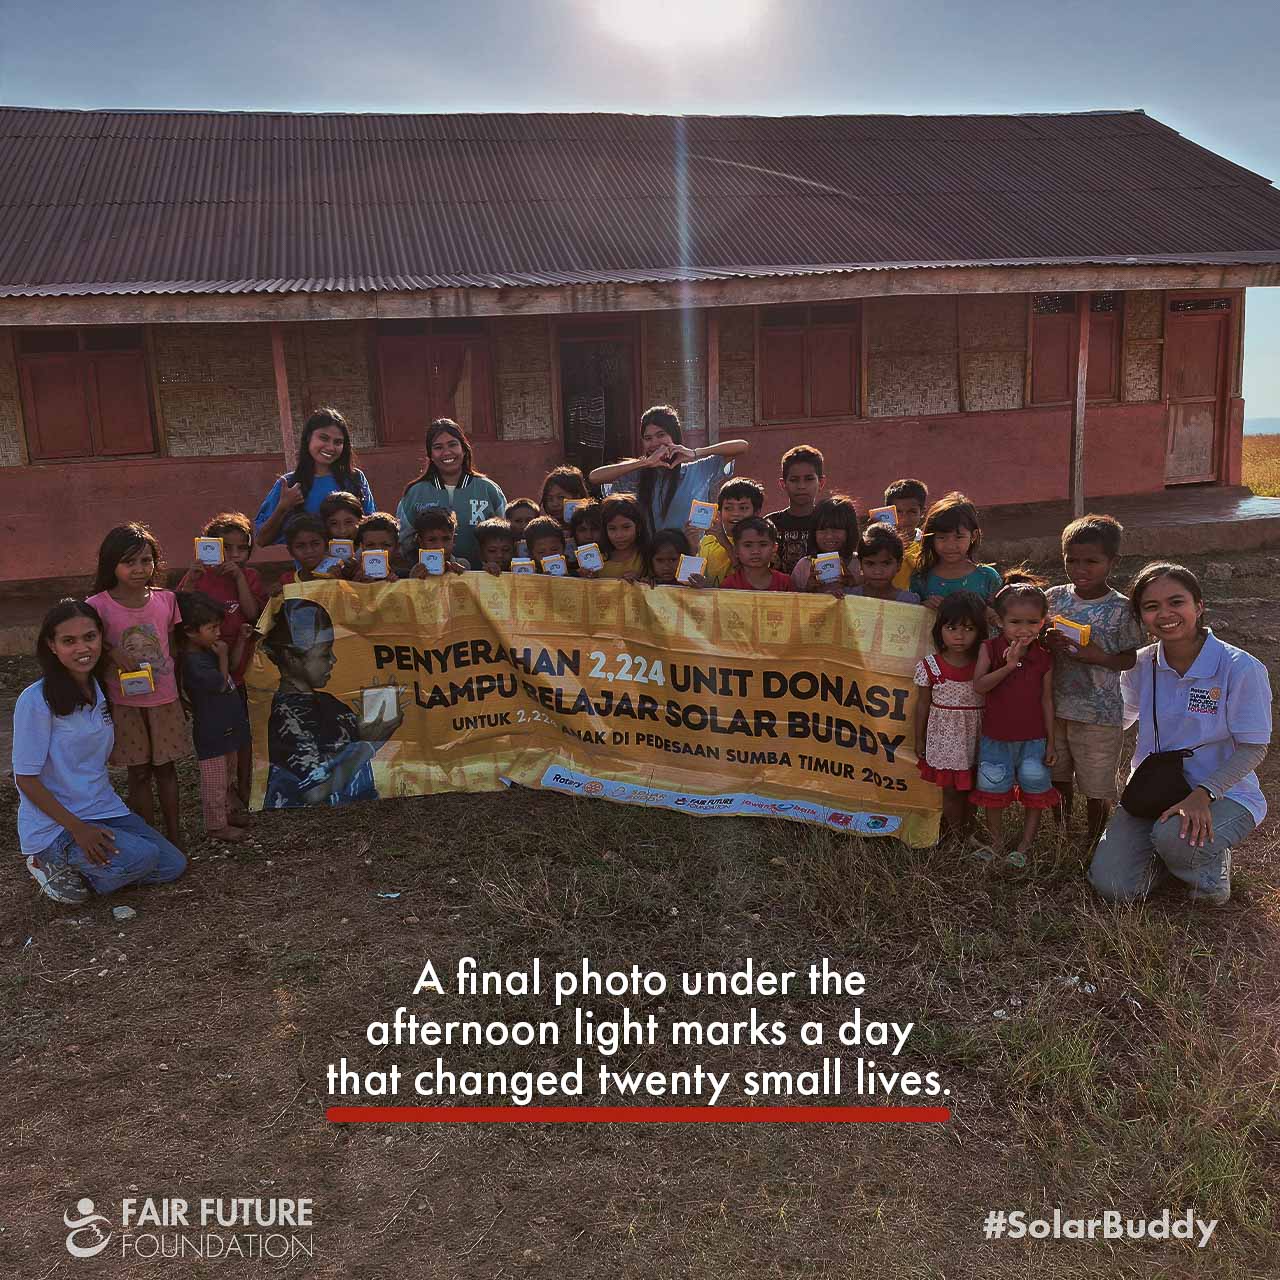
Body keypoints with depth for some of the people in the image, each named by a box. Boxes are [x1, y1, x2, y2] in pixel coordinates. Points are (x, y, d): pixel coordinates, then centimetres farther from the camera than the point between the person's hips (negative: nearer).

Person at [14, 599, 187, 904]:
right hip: (53, 825, -7)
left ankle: (77, 868, 13)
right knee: (142, 857, -26)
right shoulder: (36, 701, -18)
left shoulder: (100, 690, 4)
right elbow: (25, 778, -17)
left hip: (104, 810, 7)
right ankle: (53, 863, -2)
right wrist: (77, 828, -21)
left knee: (173, 865, 0)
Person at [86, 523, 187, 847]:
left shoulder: (166, 599, -3)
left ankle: (174, 835, 26)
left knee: (166, 768, 14)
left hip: (164, 700, 2)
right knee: (139, 773, 9)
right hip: (125, 704, -2)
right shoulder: (99, 606, -12)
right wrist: (113, 652, -23)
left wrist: (179, 693, 11)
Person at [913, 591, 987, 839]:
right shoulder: (930, 666, -8)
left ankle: (964, 830, 31)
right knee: (950, 790, 7)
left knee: (969, 788, 12)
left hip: (975, 736, 1)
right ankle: (956, 836, 23)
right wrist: (919, 740, 6)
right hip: (944, 736, -1)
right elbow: (923, 704, 1)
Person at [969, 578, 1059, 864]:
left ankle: (1024, 847, 23)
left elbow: (1046, 699, 0)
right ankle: (996, 842, 30)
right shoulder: (989, 649, -9)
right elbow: (978, 686, -21)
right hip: (996, 738, 0)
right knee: (994, 792, 11)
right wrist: (1009, 665, -31)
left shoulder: (1044, 657, -5)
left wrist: (1050, 740, 0)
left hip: (1033, 738, 1)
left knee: (1034, 796, 7)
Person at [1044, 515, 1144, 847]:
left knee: (1096, 786, 10)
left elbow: (1131, 659, -6)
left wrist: (1099, 657, -24)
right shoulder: (1054, 598, -2)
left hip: (1099, 712, -4)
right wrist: (1048, 642, -15)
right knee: (1058, 776, 20)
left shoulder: (1120, 609, -12)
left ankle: (1094, 842, 31)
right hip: (1055, 706, 4)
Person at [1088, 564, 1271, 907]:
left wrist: (1203, 794, -27)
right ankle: (1166, 855, 20)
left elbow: (1253, 748, -13)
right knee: (1111, 885, -13)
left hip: (1223, 793, -3)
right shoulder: (1141, 665, -2)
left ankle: (1213, 862, 1)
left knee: (1176, 837, -37)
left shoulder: (1240, 668, -15)